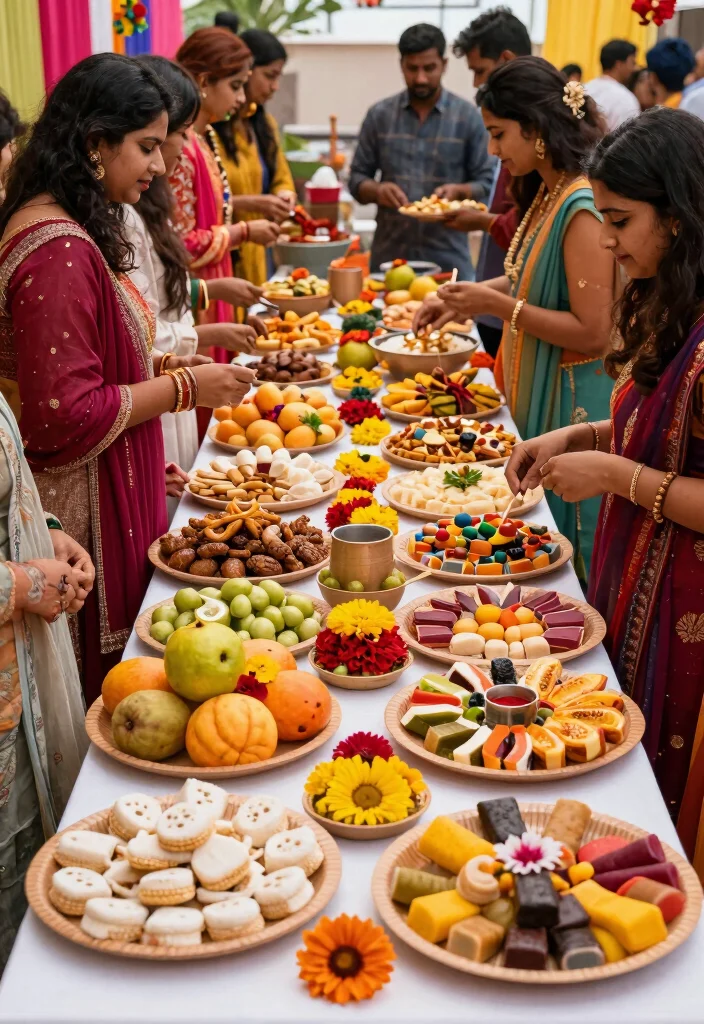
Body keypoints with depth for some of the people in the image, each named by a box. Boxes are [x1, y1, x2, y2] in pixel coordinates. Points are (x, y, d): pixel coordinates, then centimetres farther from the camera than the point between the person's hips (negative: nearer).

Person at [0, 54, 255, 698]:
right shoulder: (58, 251, -23)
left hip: (111, 493, 10)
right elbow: (65, 415, -24)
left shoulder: (79, 232, 9)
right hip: (81, 517, -10)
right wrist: (184, 388, -15)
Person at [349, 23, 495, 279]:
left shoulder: (468, 116, 3)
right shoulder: (379, 115, 8)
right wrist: (377, 190, -12)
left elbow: (485, 182, 3)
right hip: (388, 254, 1)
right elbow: (357, 178, 9)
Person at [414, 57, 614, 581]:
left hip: (572, 405, -9)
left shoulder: (582, 207, -22)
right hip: (535, 399, 9)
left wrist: (498, 304, -20)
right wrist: (467, 297, 8)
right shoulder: (547, 192, 7)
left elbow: (593, 332, -24)